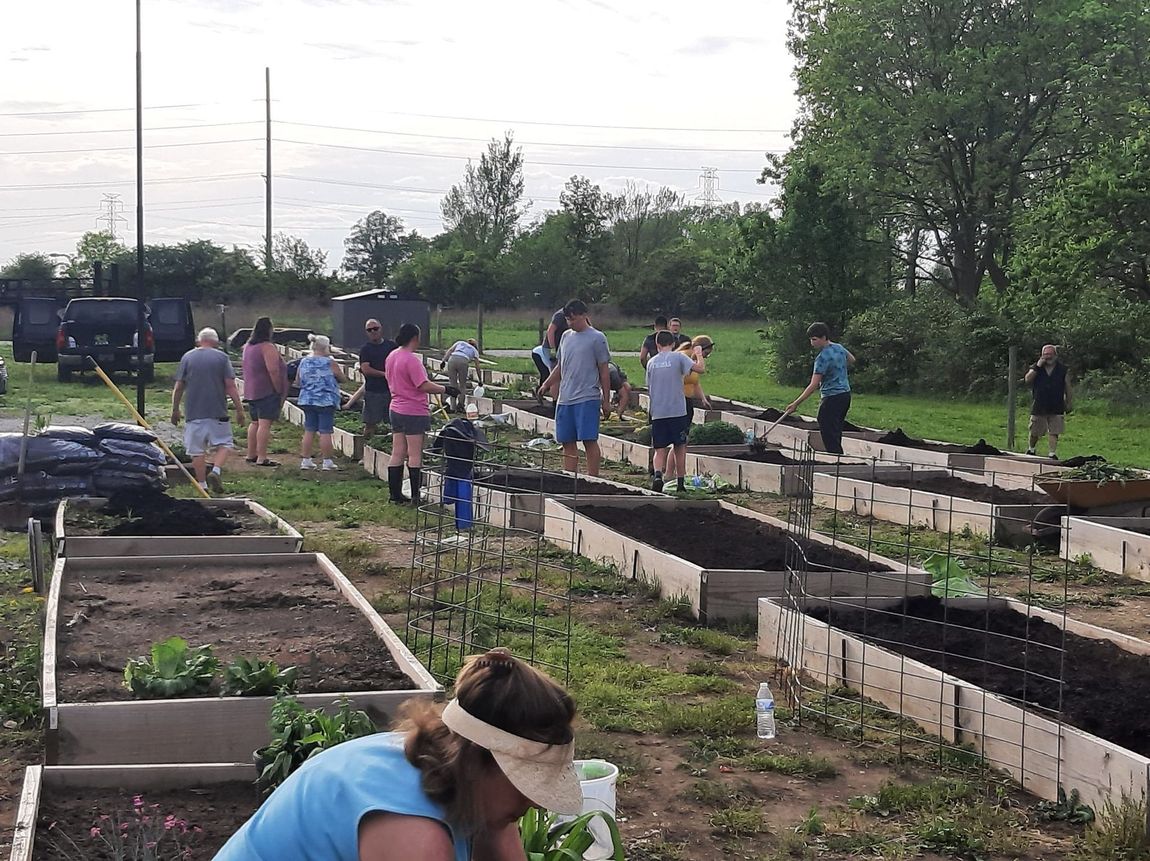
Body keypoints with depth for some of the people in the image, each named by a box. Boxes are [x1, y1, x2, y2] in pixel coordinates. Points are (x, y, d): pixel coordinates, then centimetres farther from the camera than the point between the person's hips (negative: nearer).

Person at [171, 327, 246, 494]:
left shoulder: (187, 357, 5)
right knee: (224, 444, 9)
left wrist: (175, 410, 16)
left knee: (197, 450, 8)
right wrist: (240, 410, 0)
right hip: (218, 412, -1)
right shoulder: (222, 357, 0)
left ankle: (202, 485, 8)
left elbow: (178, 387, 5)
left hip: (194, 413, 1)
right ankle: (216, 471, -14)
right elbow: (230, 386, -4)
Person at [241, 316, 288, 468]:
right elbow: (273, 371, -22)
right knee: (265, 424, -10)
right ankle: (261, 458, -13)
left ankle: (251, 454, 22)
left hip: (251, 391, 9)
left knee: (255, 423, 17)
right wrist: (280, 391, -15)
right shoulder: (267, 347, -15)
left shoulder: (248, 346, 14)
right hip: (267, 391, -9)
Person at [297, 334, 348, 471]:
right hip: (326, 402, -5)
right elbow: (343, 379, -1)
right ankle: (327, 461, 3)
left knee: (309, 431, 10)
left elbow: (298, 380, 14)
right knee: (325, 432, -1)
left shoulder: (304, 362, 4)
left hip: (307, 401, 5)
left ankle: (305, 460, 12)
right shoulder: (330, 363, -10)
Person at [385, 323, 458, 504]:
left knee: (397, 454, 12)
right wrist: (446, 390, -14)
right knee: (415, 455, -2)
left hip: (396, 410, 9)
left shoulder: (392, 357, 8)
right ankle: (416, 496, 1)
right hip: (414, 413, -9)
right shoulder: (411, 359, -19)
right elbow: (424, 385, -22)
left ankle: (394, 493, 16)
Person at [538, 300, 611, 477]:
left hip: (587, 398, -6)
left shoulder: (597, 338, -3)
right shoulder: (566, 336, 15)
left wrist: (606, 400, -4)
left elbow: (604, 371, -2)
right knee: (567, 442, 6)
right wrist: (546, 384, 10)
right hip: (564, 399, 6)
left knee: (589, 440, -9)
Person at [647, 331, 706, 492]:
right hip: (677, 410, -2)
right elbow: (701, 369, -11)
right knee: (679, 447, 11)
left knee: (660, 450, 3)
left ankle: (658, 475, -21)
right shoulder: (678, 357, -3)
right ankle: (680, 481, 14)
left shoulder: (651, 362, 9)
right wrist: (698, 355, 8)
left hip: (657, 412, 2)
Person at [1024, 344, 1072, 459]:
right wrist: (1037, 366, -16)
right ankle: (1031, 449, 31)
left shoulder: (1063, 370, 3)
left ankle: (1053, 453, -4)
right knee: (1034, 432, 10)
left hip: (1056, 407, -1)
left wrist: (1068, 403, 5)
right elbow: (1028, 379, -11)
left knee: (1053, 432, -6)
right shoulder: (1036, 367, 5)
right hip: (1039, 405, 1)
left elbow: (1067, 388, 7)